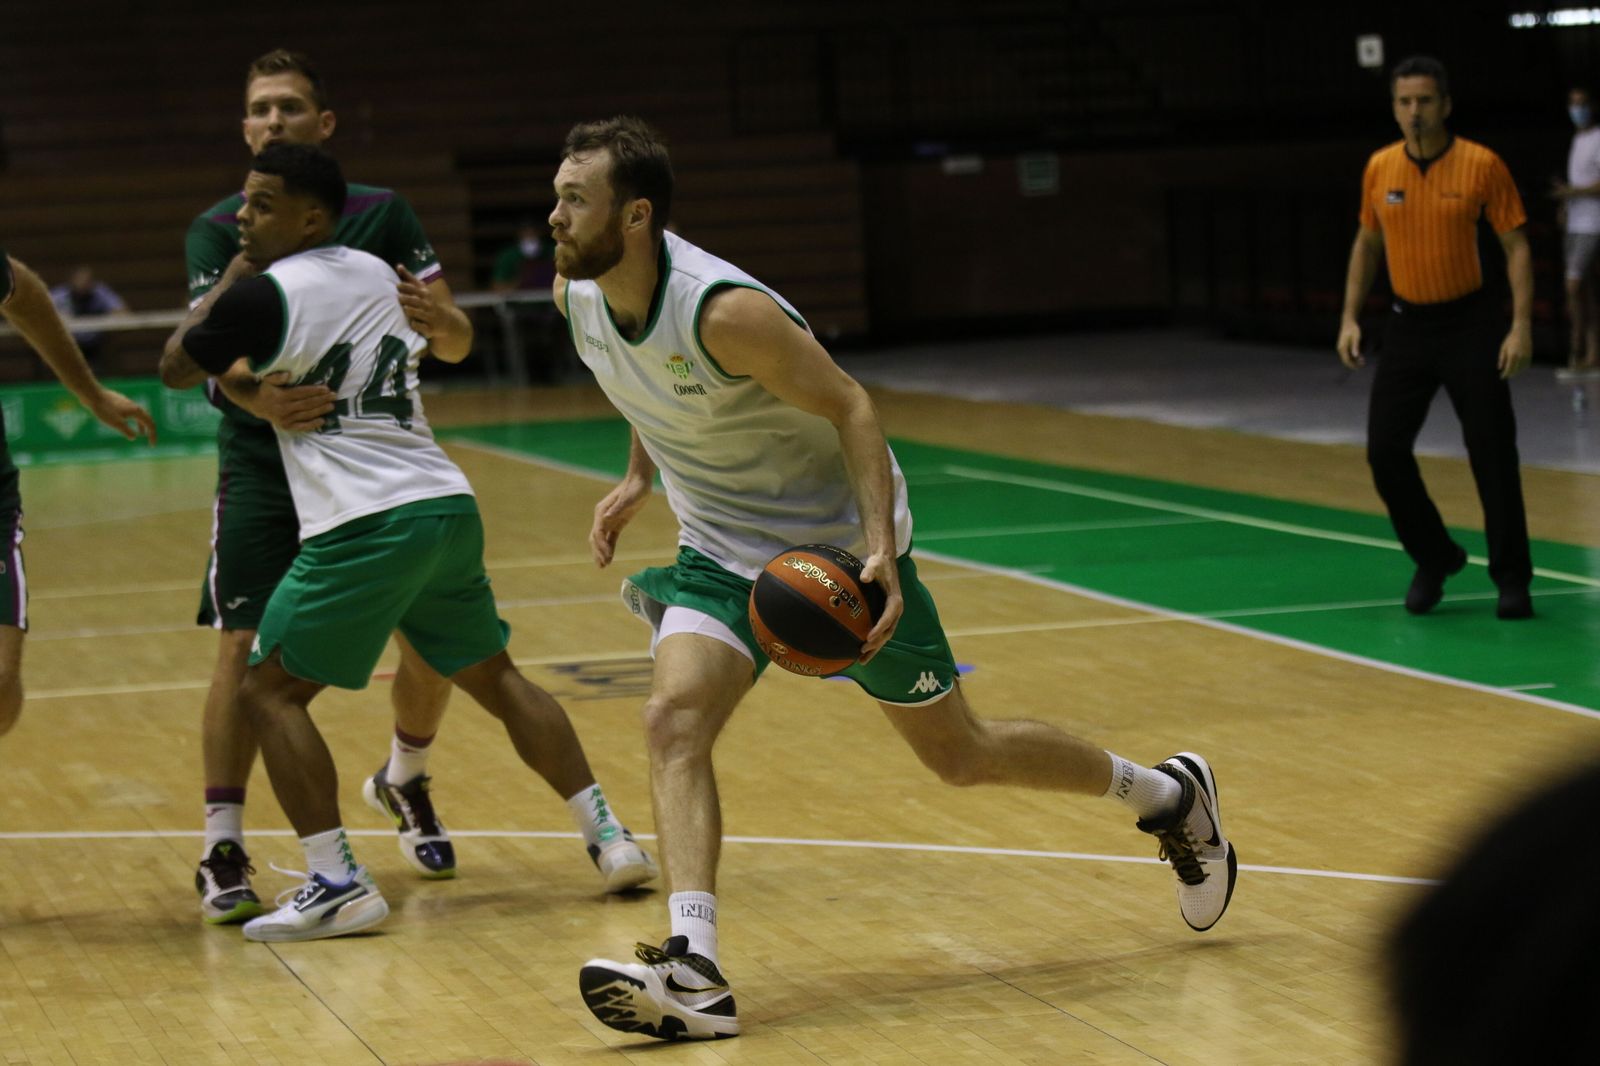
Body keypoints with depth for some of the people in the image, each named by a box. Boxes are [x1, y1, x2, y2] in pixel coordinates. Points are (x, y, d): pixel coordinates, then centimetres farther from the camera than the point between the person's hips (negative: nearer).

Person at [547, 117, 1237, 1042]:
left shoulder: (723, 311, -31)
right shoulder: (576, 296, -8)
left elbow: (851, 407, -23)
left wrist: (879, 549, -32)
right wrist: (639, 478, 11)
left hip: (837, 543, -6)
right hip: (723, 550, 6)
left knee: (960, 753, 7)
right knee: (674, 720, -19)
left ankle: (1169, 794, 30)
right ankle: (694, 972, -25)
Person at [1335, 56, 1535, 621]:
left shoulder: (1482, 165, -10)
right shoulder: (1379, 168, 1)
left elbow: (1516, 245, -7)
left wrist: (1521, 326, -15)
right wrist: (1350, 317, 7)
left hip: (1469, 324, -4)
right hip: (1407, 326, 4)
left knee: (1493, 454, -6)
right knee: (1385, 451, -2)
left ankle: (1511, 578, 6)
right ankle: (1434, 560, 18)